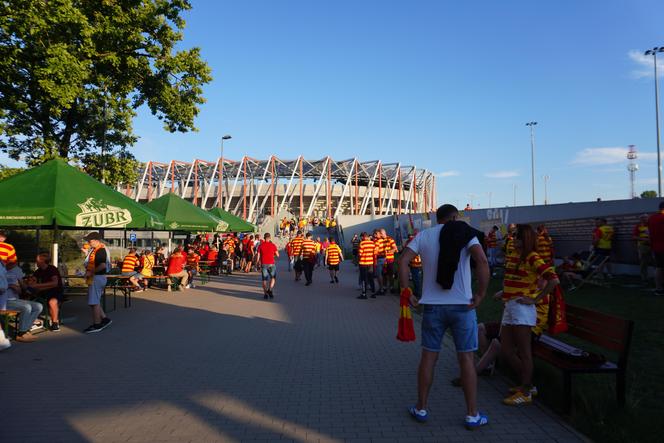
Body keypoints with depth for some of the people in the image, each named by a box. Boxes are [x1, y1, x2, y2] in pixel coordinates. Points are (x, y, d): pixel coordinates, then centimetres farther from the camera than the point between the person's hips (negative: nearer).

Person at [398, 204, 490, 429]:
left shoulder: (423, 235, 4)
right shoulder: (466, 233, -2)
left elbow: (403, 261, -8)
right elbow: (482, 261, -18)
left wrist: (407, 293, -2)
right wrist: (481, 294, -10)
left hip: (432, 305, 2)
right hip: (462, 305, -1)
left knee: (428, 357, 12)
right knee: (466, 359, 8)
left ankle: (421, 409, 23)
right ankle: (472, 415, 17)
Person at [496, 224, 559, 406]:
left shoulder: (533, 258, -10)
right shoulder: (517, 258, 15)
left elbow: (553, 280, -19)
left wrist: (535, 299, -18)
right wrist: (504, 292, 13)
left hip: (522, 309, -9)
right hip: (509, 308, 9)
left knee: (524, 352, 0)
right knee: (506, 351, 11)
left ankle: (525, 393, 11)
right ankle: (527, 384, 26)